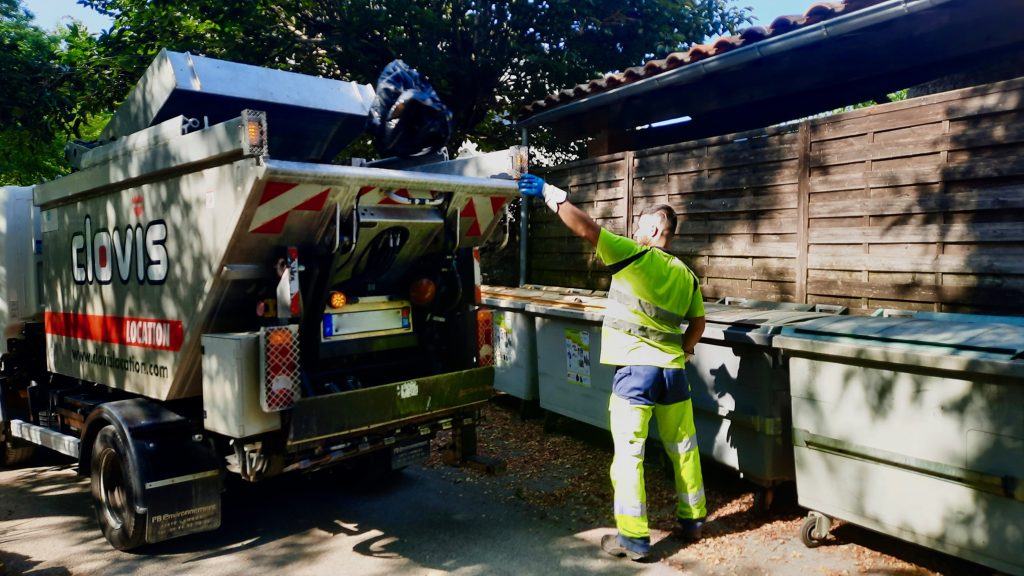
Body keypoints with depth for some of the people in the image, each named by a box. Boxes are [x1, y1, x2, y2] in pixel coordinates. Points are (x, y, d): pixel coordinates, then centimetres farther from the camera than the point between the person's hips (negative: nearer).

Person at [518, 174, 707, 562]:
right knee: (683, 449, 19)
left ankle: (634, 538, 9)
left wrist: (550, 194, -9)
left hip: (636, 371, -6)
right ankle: (692, 520, 33)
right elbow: (698, 322, 16)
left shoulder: (632, 256, -11)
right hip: (673, 372, 7)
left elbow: (585, 228, -16)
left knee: (628, 455, 3)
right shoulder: (687, 276, 9)